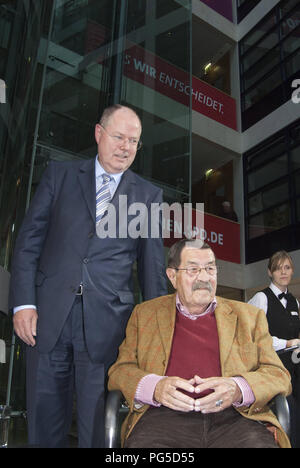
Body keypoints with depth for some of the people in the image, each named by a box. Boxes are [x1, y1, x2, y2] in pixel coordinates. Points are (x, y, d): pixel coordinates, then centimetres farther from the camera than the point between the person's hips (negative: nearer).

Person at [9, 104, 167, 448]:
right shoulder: (59, 175, 8)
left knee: (96, 421, 7)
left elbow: (153, 266, 8)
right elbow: (29, 241, 4)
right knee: (44, 417, 13)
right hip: (48, 313, 1)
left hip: (106, 320, 0)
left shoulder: (149, 196, 8)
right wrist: (23, 303, -4)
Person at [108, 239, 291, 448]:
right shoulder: (144, 313, 18)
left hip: (234, 417, 2)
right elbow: (120, 370, 13)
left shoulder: (249, 315, 19)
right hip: (165, 415, -1)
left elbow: (279, 375, 12)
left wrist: (238, 389, -11)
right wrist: (155, 387, -11)